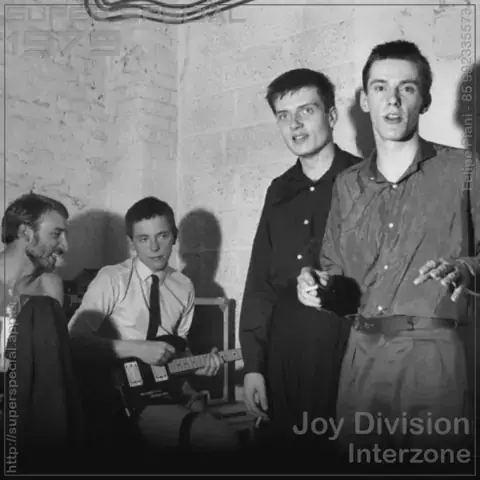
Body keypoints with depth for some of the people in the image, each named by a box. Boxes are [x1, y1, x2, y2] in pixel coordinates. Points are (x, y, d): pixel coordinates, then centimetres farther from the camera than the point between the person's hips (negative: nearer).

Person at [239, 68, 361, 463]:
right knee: (279, 452, 12)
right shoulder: (279, 192, 11)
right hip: (282, 359, 5)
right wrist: (253, 366, 6)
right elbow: (260, 283, 11)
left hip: (347, 355, -4)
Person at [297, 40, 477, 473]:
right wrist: (318, 282, -1)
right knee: (356, 463, 10)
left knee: (434, 463, 0)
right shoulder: (347, 184, 15)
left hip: (433, 354, -3)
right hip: (362, 355, 4)